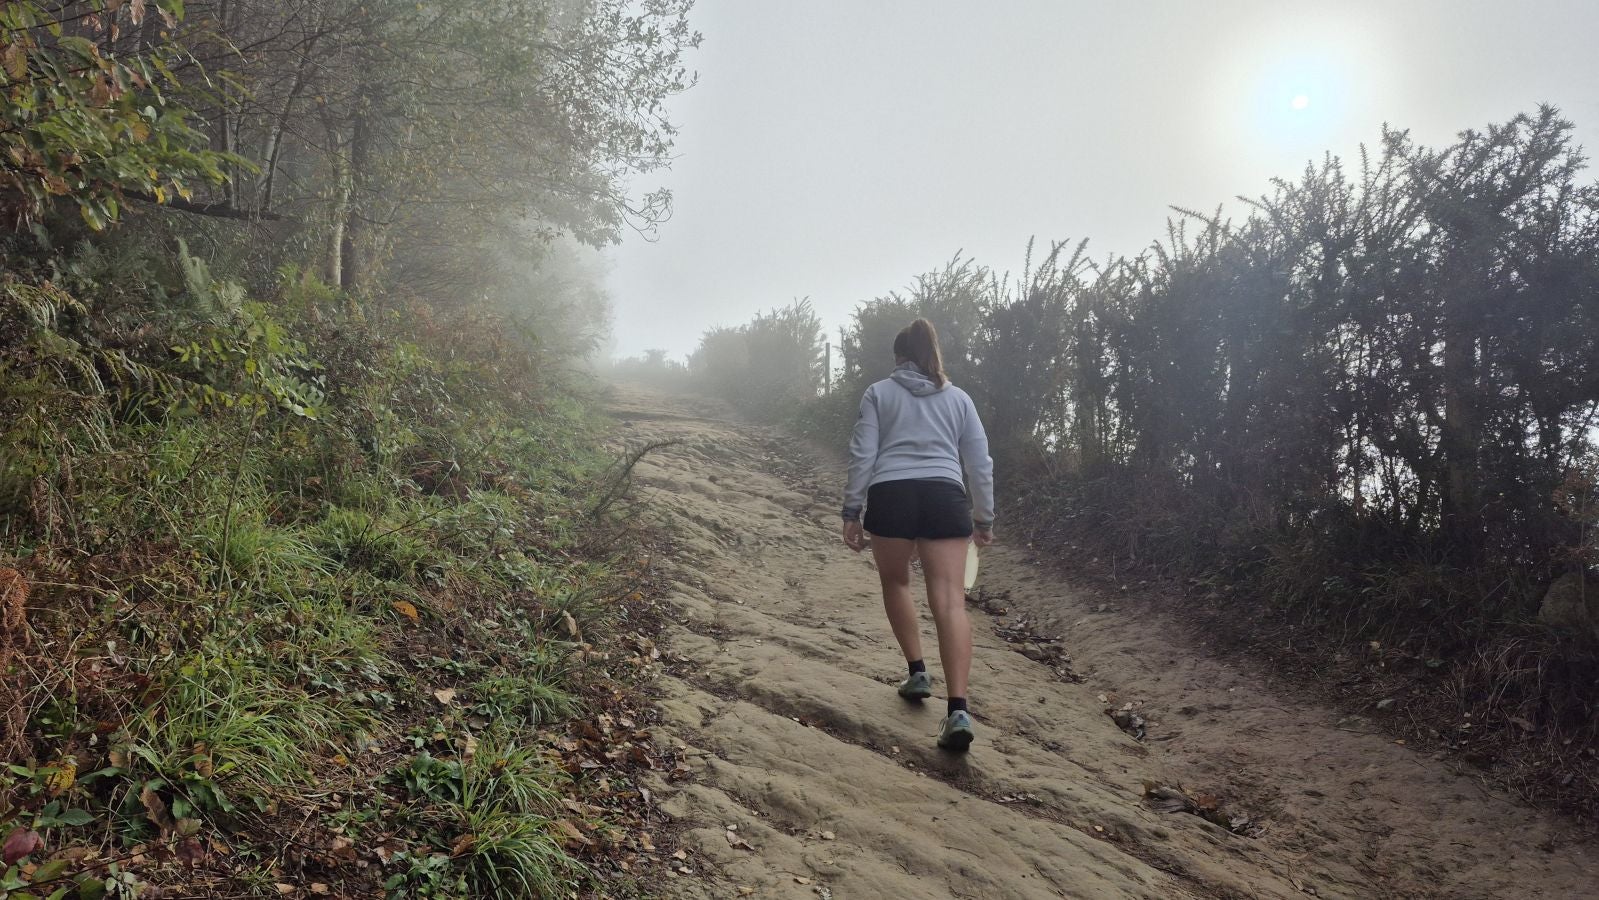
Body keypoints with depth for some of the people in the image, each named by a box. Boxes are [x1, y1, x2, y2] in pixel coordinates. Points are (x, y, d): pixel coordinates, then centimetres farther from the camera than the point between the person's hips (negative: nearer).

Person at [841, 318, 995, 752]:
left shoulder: (878, 393, 14)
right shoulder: (958, 398, 20)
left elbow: (862, 454, 5)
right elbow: (980, 463, 18)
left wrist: (852, 512, 7)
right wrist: (984, 518, 25)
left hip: (890, 495, -1)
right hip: (945, 496, 1)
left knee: (895, 583, 24)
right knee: (949, 601, -8)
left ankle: (917, 671, 23)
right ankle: (958, 710, -18)